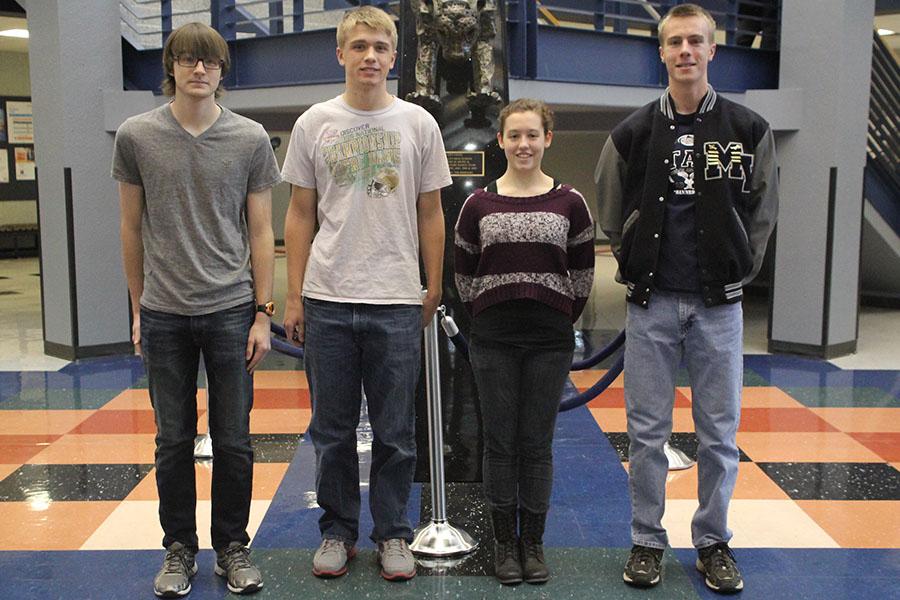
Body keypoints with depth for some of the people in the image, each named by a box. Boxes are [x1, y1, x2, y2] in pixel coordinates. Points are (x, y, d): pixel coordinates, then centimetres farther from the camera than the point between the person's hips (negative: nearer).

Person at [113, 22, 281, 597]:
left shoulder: (250, 139, 1)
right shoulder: (136, 136, 3)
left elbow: (260, 231, 3)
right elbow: (133, 228, 9)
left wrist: (263, 313, -1)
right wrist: (138, 307, 9)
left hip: (231, 310, 0)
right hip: (164, 313, 1)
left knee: (234, 442, 6)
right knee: (173, 441, 9)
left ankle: (233, 548, 23)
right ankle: (179, 549, 25)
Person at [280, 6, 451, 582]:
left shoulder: (418, 124, 4)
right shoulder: (314, 124, 5)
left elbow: (431, 213, 8)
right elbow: (300, 214, 8)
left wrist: (433, 290, 5)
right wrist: (294, 296, 4)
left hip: (397, 302, 0)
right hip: (327, 300, 1)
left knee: (395, 432, 7)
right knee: (333, 431, 10)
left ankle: (393, 534, 23)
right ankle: (338, 531, 26)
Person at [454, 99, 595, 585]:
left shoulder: (570, 203, 2)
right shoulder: (478, 205, 2)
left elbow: (582, 276, 7)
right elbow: (464, 276, 8)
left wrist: (559, 323, 6)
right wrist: (488, 321, 7)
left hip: (550, 342, 0)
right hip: (493, 342, 0)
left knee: (537, 444, 6)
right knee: (500, 443, 7)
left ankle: (533, 542, 20)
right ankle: (504, 541, 20)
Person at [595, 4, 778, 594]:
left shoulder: (748, 129, 2)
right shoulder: (634, 133, 3)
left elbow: (762, 213, 8)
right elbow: (612, 217, 11)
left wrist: (734, 273, 4)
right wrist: (641, 268, 5)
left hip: (718, 303, 0)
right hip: (652, 303, 0)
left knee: (720, 433, 7)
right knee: (647, 432, 6)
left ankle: (713, 541, 24)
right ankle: (647, 540, 21)